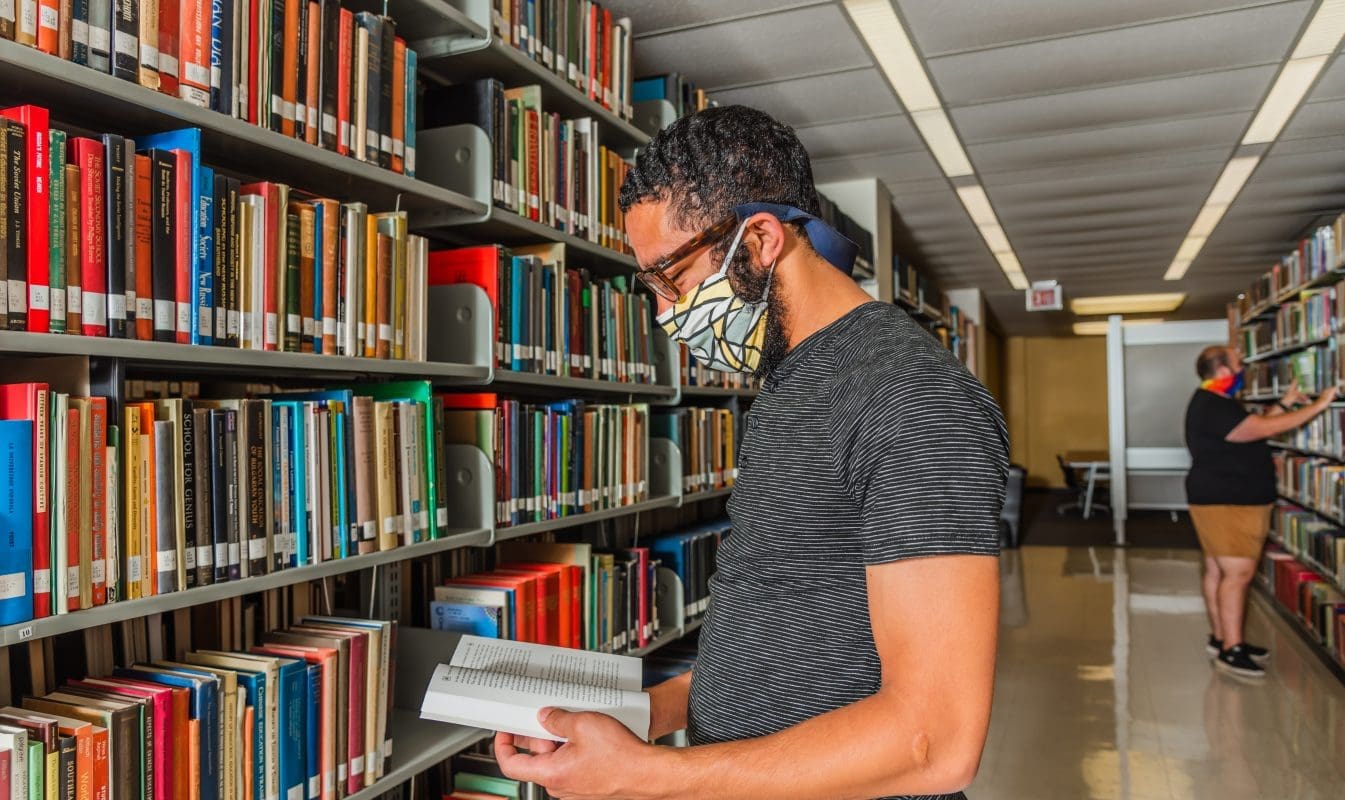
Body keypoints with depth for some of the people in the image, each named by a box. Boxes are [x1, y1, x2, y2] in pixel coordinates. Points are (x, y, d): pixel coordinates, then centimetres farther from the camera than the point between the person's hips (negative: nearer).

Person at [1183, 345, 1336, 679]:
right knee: (1238, 573, -11)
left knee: (1218, 571, 13)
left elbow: (1254, 428, 22)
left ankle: (1221, 637, 20)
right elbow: (1264, 429, -26)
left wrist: (1285, 404, 17)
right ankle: (1231, 650, -8)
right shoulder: (1214, 408, -21)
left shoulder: (1215, 403, 16)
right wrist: (1318, 405, -19)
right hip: (1226, 502, -11)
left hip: (1230, 500, 11)